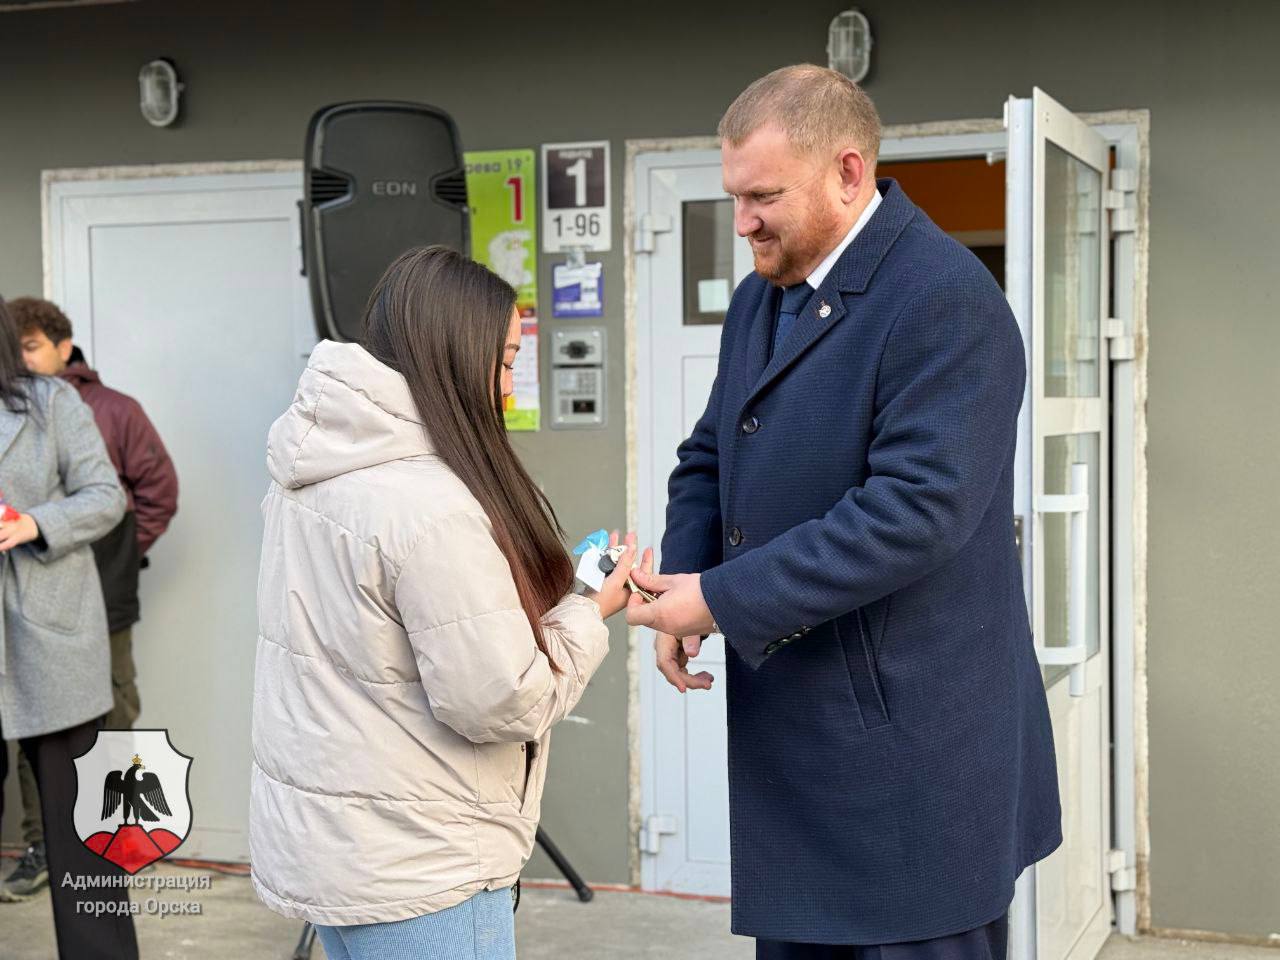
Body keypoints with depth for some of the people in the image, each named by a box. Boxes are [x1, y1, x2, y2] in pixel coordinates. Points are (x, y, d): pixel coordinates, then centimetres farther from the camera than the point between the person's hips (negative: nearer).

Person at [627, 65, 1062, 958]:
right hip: (791, 730, 9)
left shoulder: (944, 300, -17)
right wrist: (682, 591, -2)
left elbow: (916, 508, -25)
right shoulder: (762, 296, 12)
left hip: (911, 740, -9)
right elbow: (709, 459, 18)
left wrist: (724, 600, -22)